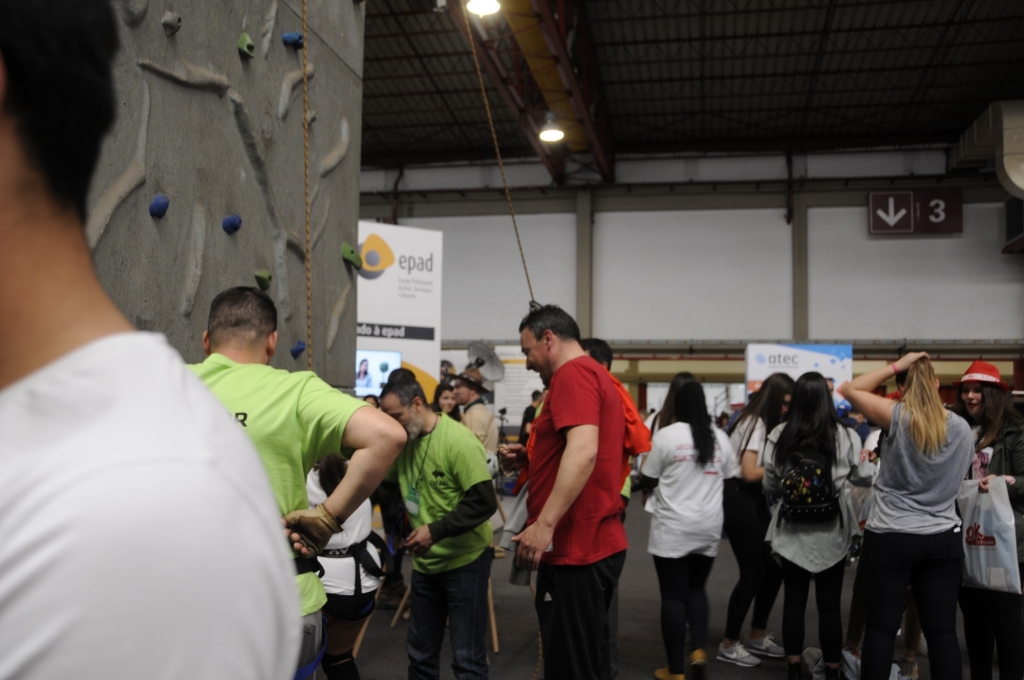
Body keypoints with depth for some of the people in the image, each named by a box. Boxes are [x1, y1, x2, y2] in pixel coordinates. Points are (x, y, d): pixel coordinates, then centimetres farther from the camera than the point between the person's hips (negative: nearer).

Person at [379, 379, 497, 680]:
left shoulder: (459, 441, -20)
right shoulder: (405, 440, 2)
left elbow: (484, 502, -24)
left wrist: (436, 530, -27)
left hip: (464, 561, -7)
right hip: (425, 562, 7)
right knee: (420, 651, 19)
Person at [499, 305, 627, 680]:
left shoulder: (572, 373, -12)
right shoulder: (596, 375, 20)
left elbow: (583, 450, -27)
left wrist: (544, 524, -28)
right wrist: (529, 459, 16)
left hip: (576, 548, -11)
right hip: (595, 544, 11)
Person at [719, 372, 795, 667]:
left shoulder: (764, 423, 14)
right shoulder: (754, 422, -15)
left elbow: (764, 468, 11)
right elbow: (750, 473, -20)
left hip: (755, 500, 9)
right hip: (739, 500, -9)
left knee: (773, 567, 13)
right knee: (752, 572, -3)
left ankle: (757, 636, 28)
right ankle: (729, 645, 10)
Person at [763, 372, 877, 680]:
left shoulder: (779, 436, -9)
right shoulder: (845, 436, -12)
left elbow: (770, 485, 0)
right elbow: (865, 477, 3)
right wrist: (877, 463, 24)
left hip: (792, 533, 1)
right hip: (831, 534, -1)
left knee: (793, 602, 11)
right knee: (829, 605, 8)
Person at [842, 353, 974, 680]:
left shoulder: (899, 419, -12)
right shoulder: (963, 428, 2)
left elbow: (850, 389, -2)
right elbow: (958, 479, 16)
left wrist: (896, 366, 0)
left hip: (891, 537, -4)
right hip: (944, 539, 4)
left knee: (881, 626, 2)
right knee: (942, 629, 8)